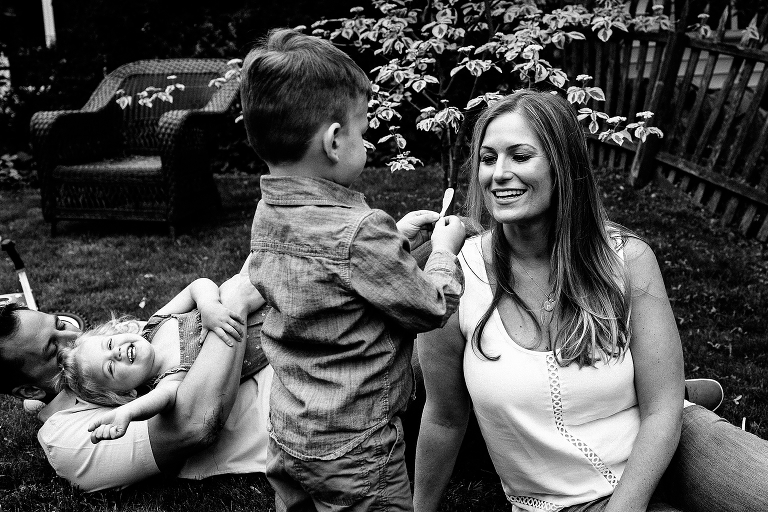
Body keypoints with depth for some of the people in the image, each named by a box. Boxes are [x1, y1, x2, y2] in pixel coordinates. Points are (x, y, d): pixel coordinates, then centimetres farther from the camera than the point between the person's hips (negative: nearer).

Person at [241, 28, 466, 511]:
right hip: (354, 453, -7)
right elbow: (432, 308, -15)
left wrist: (395, 236, 9)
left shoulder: (268, 213, -3)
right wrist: (445, 249, 1)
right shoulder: (359, 232, -28)